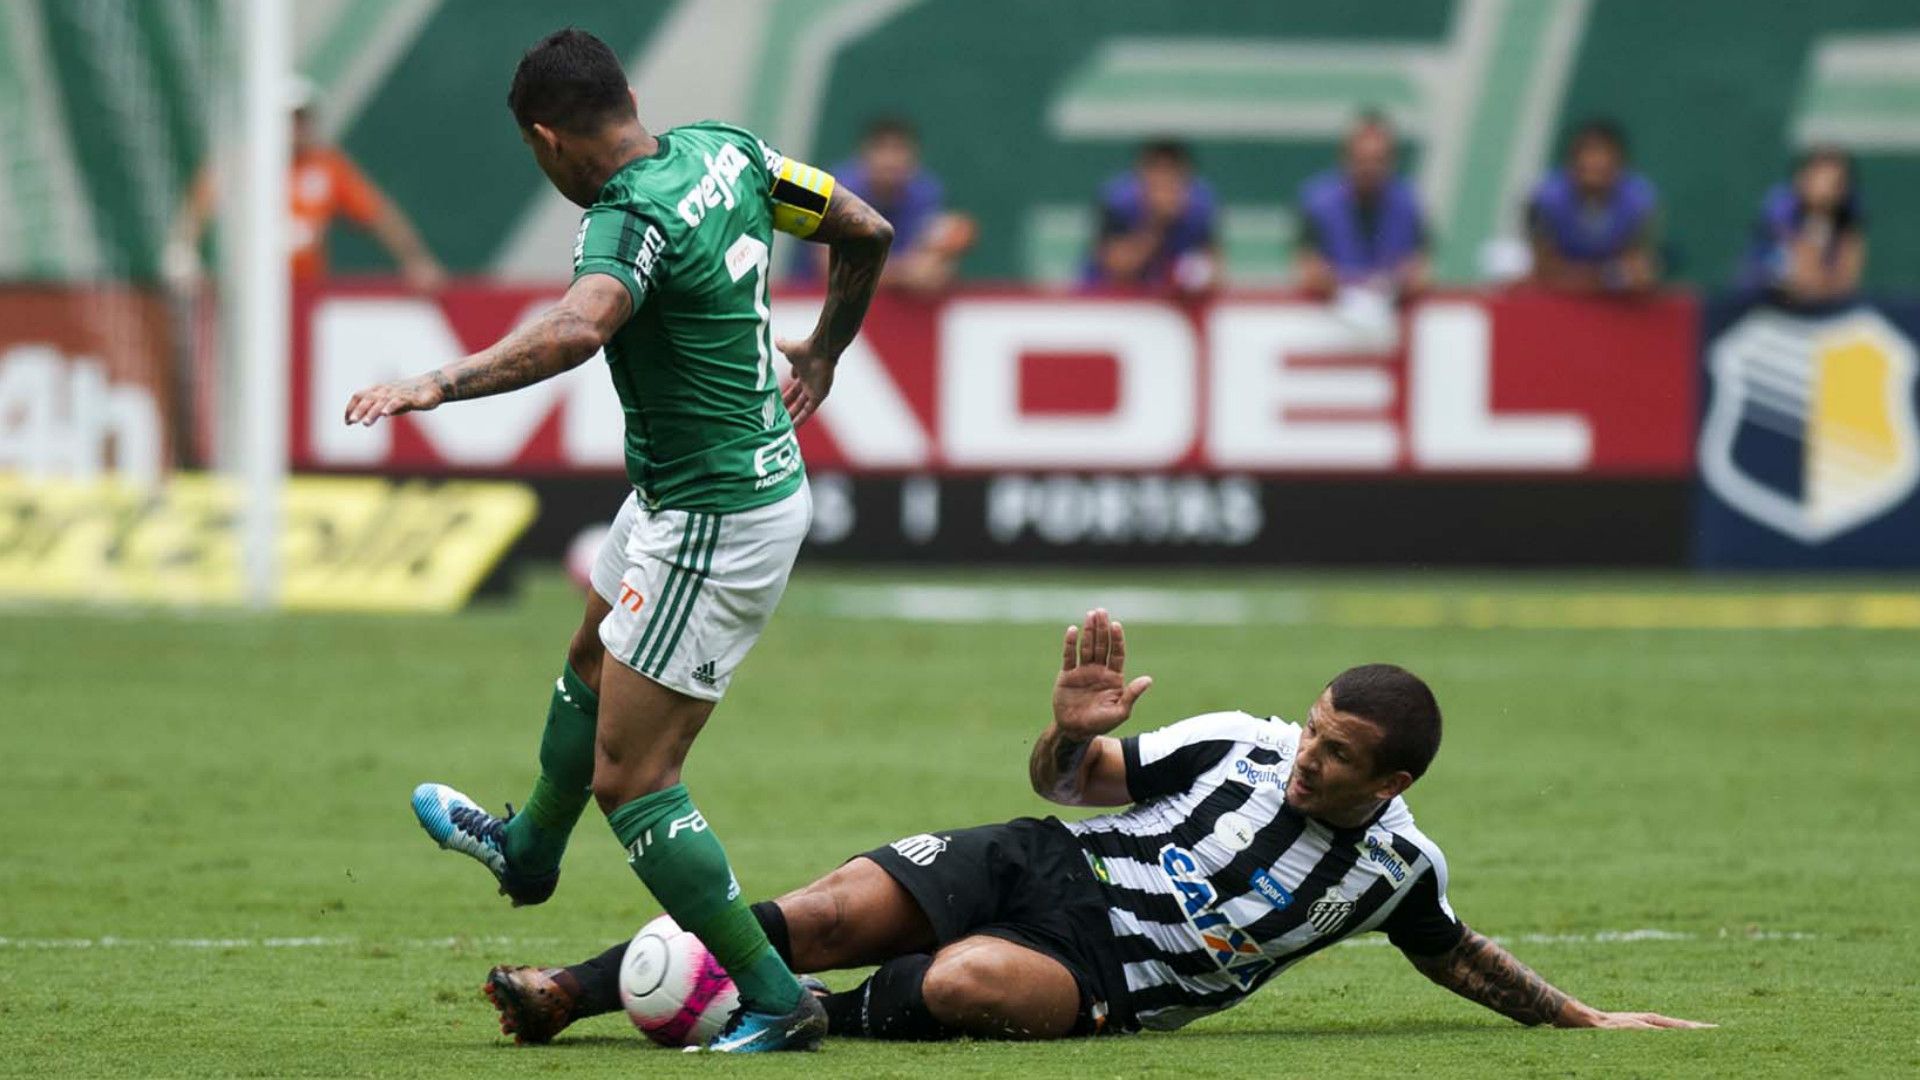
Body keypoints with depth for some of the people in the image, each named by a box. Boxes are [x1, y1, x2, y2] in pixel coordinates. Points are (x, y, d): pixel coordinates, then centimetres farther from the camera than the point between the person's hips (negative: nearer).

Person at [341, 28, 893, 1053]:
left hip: (713, 524, -10)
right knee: (591, 659, 33)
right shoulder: (727, 151, -1)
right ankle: (528, 847, 59)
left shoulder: (631, 221, -27)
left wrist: (438, 384, -49)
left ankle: (774, 1002, -4)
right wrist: (821, 355, 25)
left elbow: (575, 329, -47)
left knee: (630, 777, -6)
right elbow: (866, 232, 10)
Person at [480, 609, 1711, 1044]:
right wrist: (1073, 735, -18)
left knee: (965, 985, -36)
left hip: (1105, 975, -2)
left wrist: (1582, 1018, 14)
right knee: (834, 914, -18)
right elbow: (1070, 782, 5)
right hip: (1036, 870, 2)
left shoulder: (1397, 865, -2)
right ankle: (569, 992, -14)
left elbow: (1463, 959, 19)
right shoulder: (1241, 746, -1)